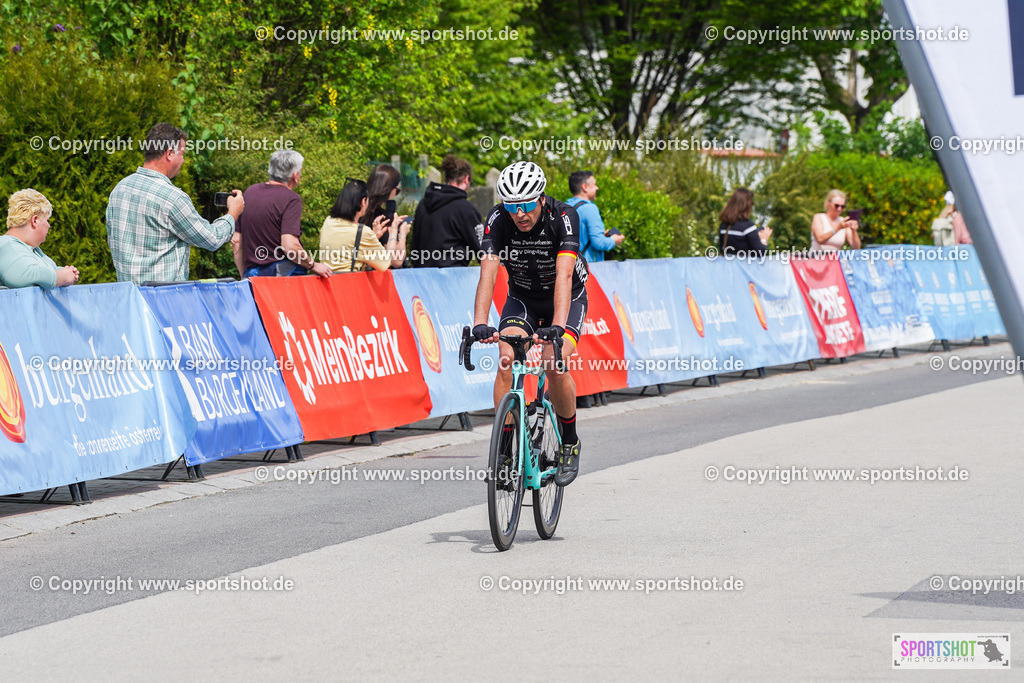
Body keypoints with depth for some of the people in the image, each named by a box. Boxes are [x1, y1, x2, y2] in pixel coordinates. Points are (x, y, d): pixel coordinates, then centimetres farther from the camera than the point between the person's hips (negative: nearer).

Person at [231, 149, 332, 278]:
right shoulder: (291, 199, -7)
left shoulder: (249, 192, 14)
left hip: (252, 273, 7)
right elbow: (290, 246, -17)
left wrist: (244, 276, 25)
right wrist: (314, 266, -3)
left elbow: (236, 241, 17)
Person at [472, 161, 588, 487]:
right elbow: (488, 272, -33)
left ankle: (570, 443, 0)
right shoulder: (498, 220, -24)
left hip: (566, 298, -2)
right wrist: (480, 324, -48)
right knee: (507, 359, -22)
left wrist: (557, 327, -53)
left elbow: (564, 275, -40)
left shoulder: (563, 217, -30)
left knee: (555, 366, -23)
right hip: (522, 297, 3)